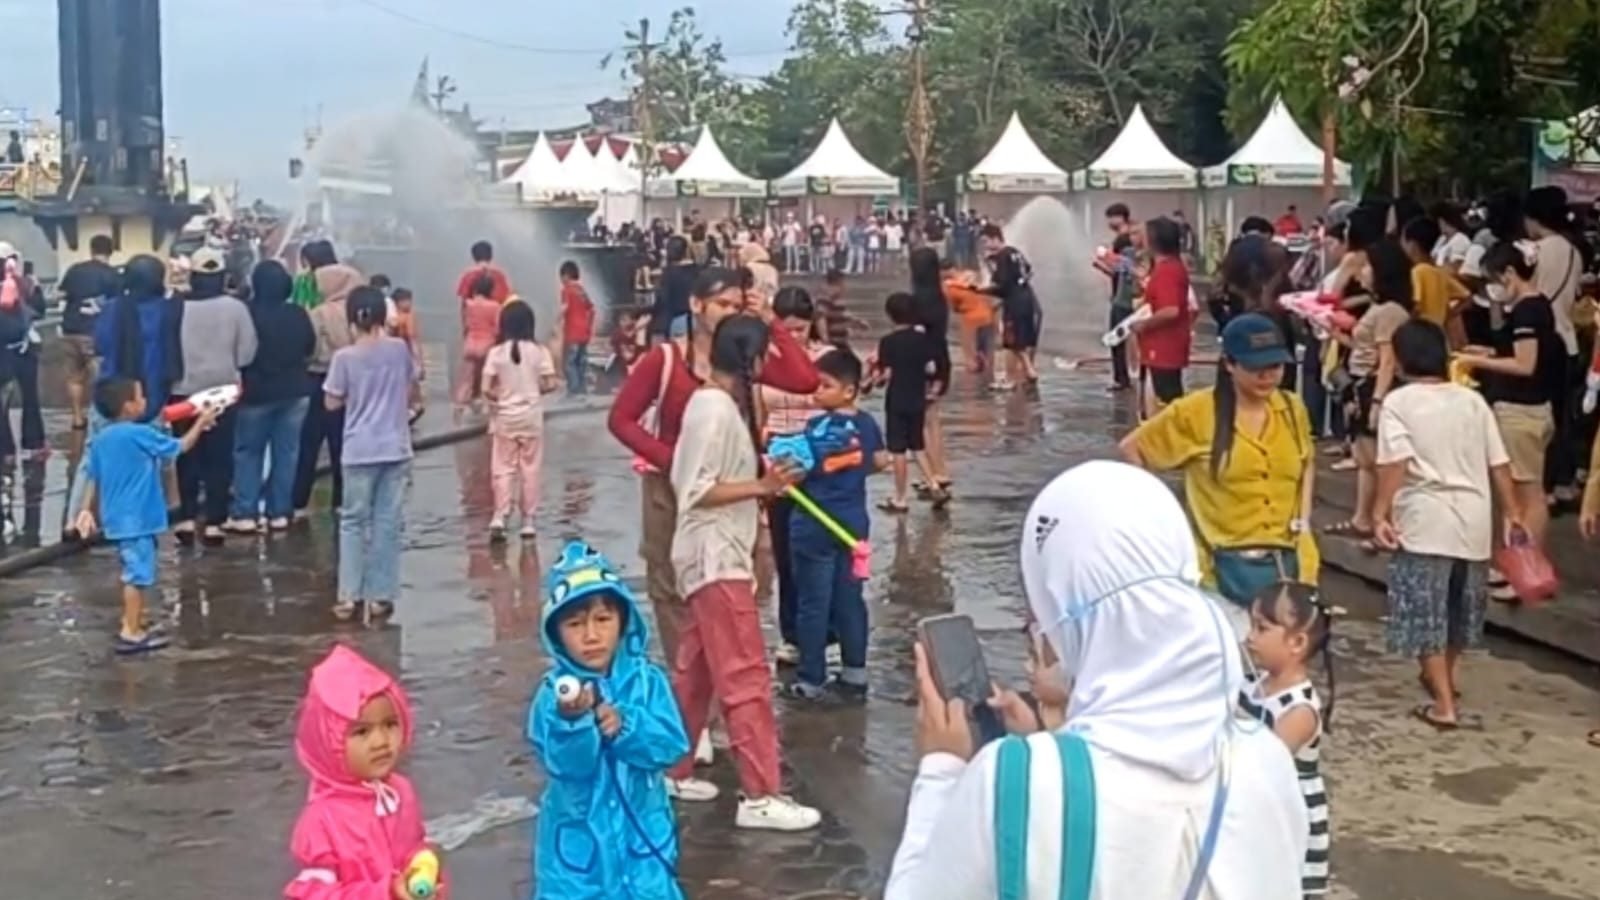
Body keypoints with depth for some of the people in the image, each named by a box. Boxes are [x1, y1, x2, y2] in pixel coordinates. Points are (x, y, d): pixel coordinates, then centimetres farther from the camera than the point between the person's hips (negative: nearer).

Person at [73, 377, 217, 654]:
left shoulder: (100, 439, 6)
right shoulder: (140, 434, -16)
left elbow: (92, 478, 11)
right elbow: (180, 447, -5)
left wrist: (87, 510, 19)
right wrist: (201, 423, 8)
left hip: (118, 518, 9)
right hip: (137, 518, -9)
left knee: (133, 573, 20)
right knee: (137, 575, -3)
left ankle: (133, 625, 28)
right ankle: (131, 633, -2)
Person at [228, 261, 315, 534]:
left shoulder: (249, 314, -14)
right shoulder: (299, 315, -3)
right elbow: (310, 349, 10)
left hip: (257, 391, -3)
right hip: (294, 391, 3)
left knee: (247, 452, 5)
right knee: (286, 452, 7)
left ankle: (245, 514, 2)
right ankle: (279, 512, 8)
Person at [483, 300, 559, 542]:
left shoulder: (496, 353, -8)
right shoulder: (538, 351, -7)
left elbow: (487, 389, -12)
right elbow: (550, 384, -8)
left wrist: (500, 397, 8)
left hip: (504, 418, 0)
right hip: (531, 417, 0)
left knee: (503, 468, 5)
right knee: (530, 469, 9)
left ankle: (499, 517, -10)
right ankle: (528, 521, 13)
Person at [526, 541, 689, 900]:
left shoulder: (647, 681, -7)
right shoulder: (555, 693, -12)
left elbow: (671, 745, -14)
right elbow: (564, 762, -24)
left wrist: (625, 726, -29)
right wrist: (572, 720, -43)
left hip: (640, 832, 1)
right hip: (578, 836, -1)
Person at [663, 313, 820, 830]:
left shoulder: (716, 403, 13)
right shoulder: (716, 409, -18)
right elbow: (697, 491, -22)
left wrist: (761, 479, 6)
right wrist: (762, 487, -23)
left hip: (719, 554, 10)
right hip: (716, 557, -10)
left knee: (696, 673, 16)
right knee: (746, 678, -8)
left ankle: (672, 772, 26)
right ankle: (760, 796, -5)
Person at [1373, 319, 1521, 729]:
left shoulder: (1399, 401, -4)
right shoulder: (1473, 400, 9)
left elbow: (1395, 463, -17)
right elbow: (1499, 465, 7)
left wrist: (1381, 513, -17)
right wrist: (1514, 514, 11)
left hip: (1426, 519, -5)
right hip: (1474, 518, 5)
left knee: (1426, 611, 2)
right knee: (1460, 604, 22)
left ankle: (1444, 704, -1)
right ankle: (1443, 676, 43)